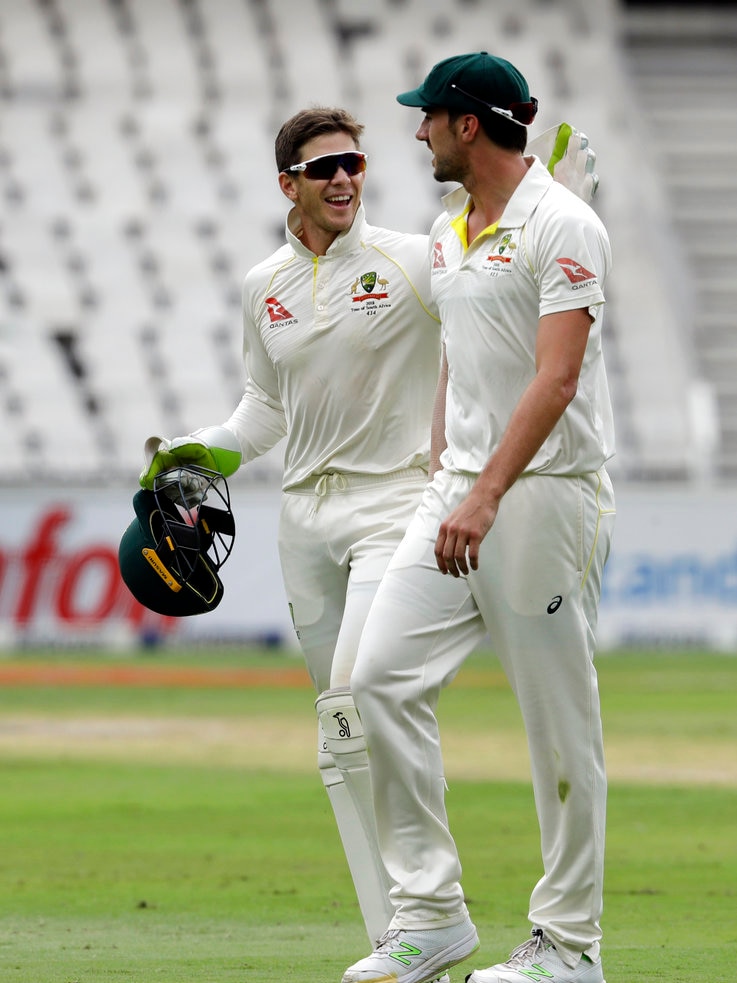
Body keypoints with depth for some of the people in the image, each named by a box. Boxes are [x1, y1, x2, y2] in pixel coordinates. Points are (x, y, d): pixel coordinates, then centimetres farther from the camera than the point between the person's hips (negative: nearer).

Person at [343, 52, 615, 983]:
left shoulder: (562, 226, -13)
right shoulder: (448, 232, 15)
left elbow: (556, 381, -22)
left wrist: (486, 499, -30)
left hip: (547, 493, -8)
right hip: (460, 489, 8)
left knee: (559, 720, -2)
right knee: (382, 676, -5)